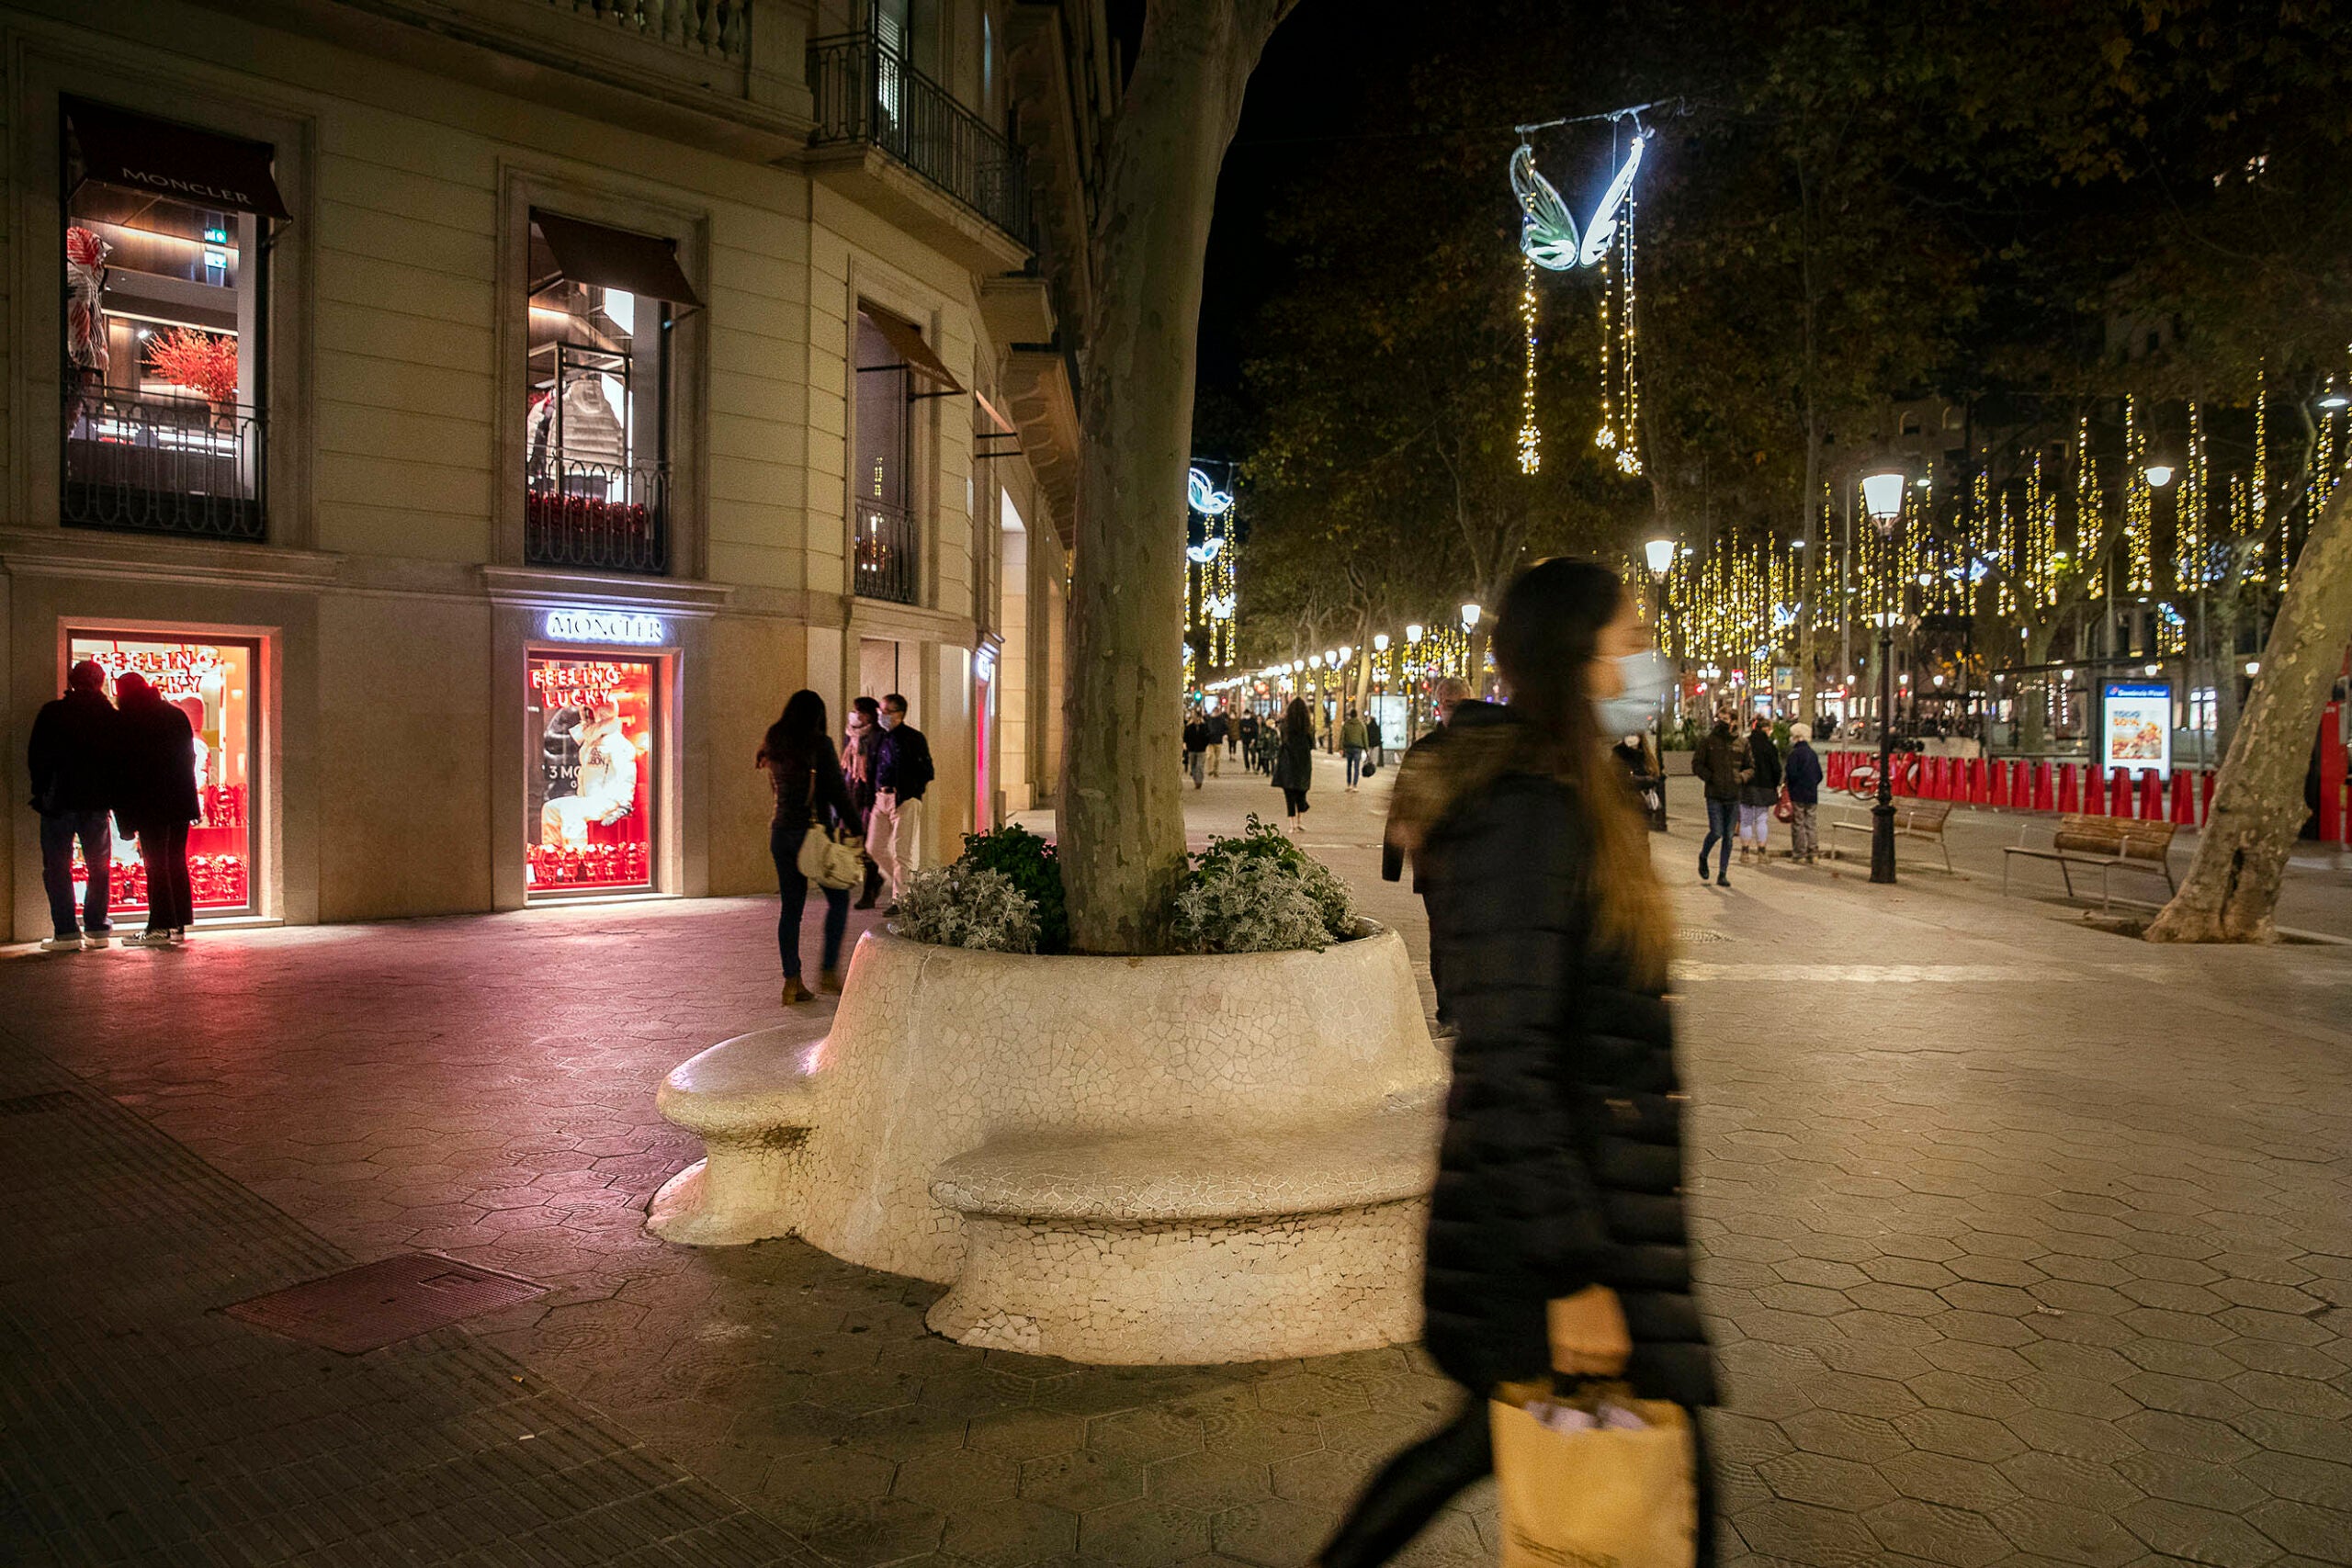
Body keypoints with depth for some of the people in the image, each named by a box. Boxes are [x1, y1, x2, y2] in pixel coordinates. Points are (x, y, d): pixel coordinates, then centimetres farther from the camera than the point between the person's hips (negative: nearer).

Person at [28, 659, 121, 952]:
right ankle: (97, 928, 10)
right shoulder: (113, 717, 1)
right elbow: (121, 758, 4)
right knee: (99, 866, 12)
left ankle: (67, 931, -5)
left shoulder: (51, 713, -4)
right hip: (97, 802, 2)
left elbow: (36, 757, -2)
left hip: (59, 799, -2)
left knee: (57, 866, 2)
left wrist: (41, 792, 8)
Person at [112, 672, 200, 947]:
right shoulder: (176, 715, 11)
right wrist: (190, 803, 16)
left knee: (156, 863, -2)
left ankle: (161, 926, -3)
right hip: (181, 802, 5)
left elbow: (123, 769, -7)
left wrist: (126, 820, -4)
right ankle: (179, 926, 12)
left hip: (150, 806, -5)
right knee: (177, 862, 11)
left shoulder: (124, 723, -6)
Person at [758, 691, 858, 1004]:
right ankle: (828, 970, 5)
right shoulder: (819, 744, -9)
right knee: (838, 899, 10)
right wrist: (856, 831, -6)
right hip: (815, 831, -6)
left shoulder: (773, 746, 9)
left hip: (781, 832, 6)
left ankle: (792, 982, 8)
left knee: (790, 907, 8)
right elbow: (837, 790, -10)